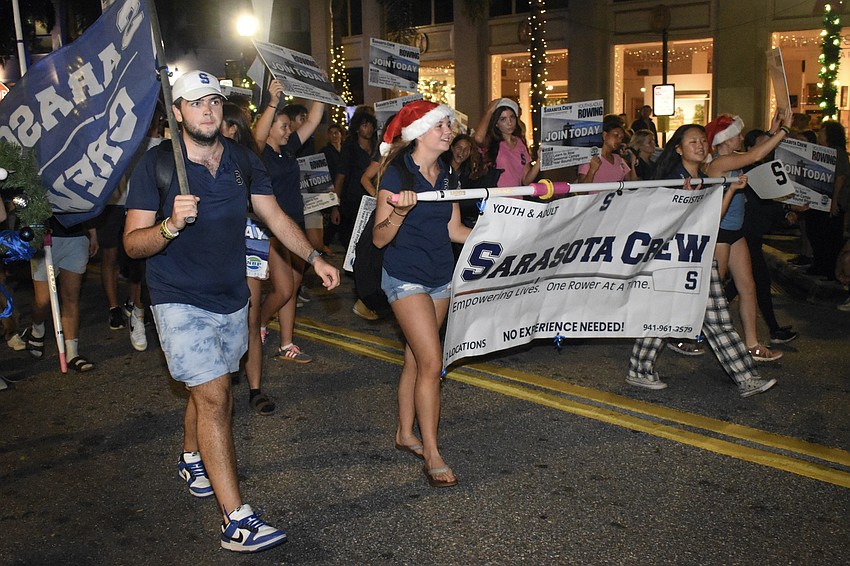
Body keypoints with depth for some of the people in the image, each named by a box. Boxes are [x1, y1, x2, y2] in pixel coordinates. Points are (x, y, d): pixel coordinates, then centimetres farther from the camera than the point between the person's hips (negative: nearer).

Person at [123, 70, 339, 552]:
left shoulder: (243, 161, 4)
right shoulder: (155, 165, -10)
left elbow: (275, 216, 12)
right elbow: (133, 243, -12)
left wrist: (314, 257, 5)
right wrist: (171, 226, -31)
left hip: (232, 299, 5)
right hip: (180, 301, -5)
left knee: (209, 389, 18)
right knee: (214, 395, -13)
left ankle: (193, 459, 48)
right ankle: (237, 521, -11)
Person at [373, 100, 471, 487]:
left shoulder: (445, 175, 8)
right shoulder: (396, 174, -13)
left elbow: (454, 230, 12)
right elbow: (379, 237, -15)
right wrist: (399, 213, -34)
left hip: (440, 277, 7)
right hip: (406, 277, -7)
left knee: (416, 358, 14)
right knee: (432, 363, -11)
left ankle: (405, 434, 28)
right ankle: (431, 455, -1)